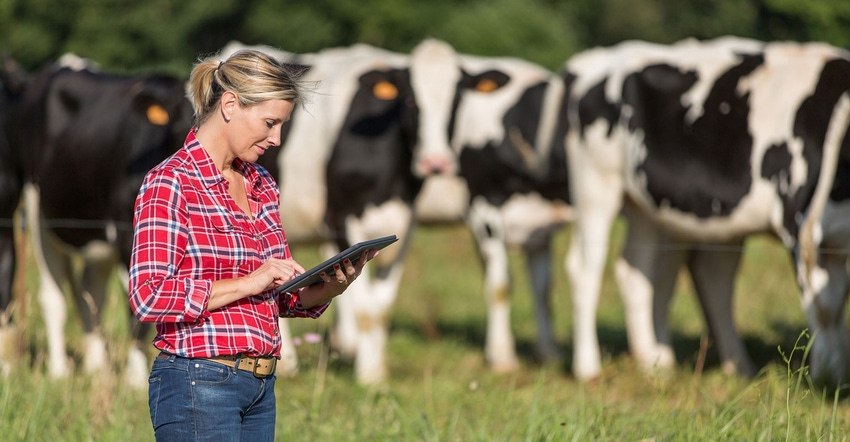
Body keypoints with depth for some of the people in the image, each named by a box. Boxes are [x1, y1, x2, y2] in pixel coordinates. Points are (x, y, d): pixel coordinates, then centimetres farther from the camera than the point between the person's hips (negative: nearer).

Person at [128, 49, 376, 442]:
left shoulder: (261, 187, 15)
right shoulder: (169, 183, -9)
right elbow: (148, 295, -18)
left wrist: (331, 287, -1)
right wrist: (249, 282, -19)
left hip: (260, 388, 8)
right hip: (198, 386, -8)